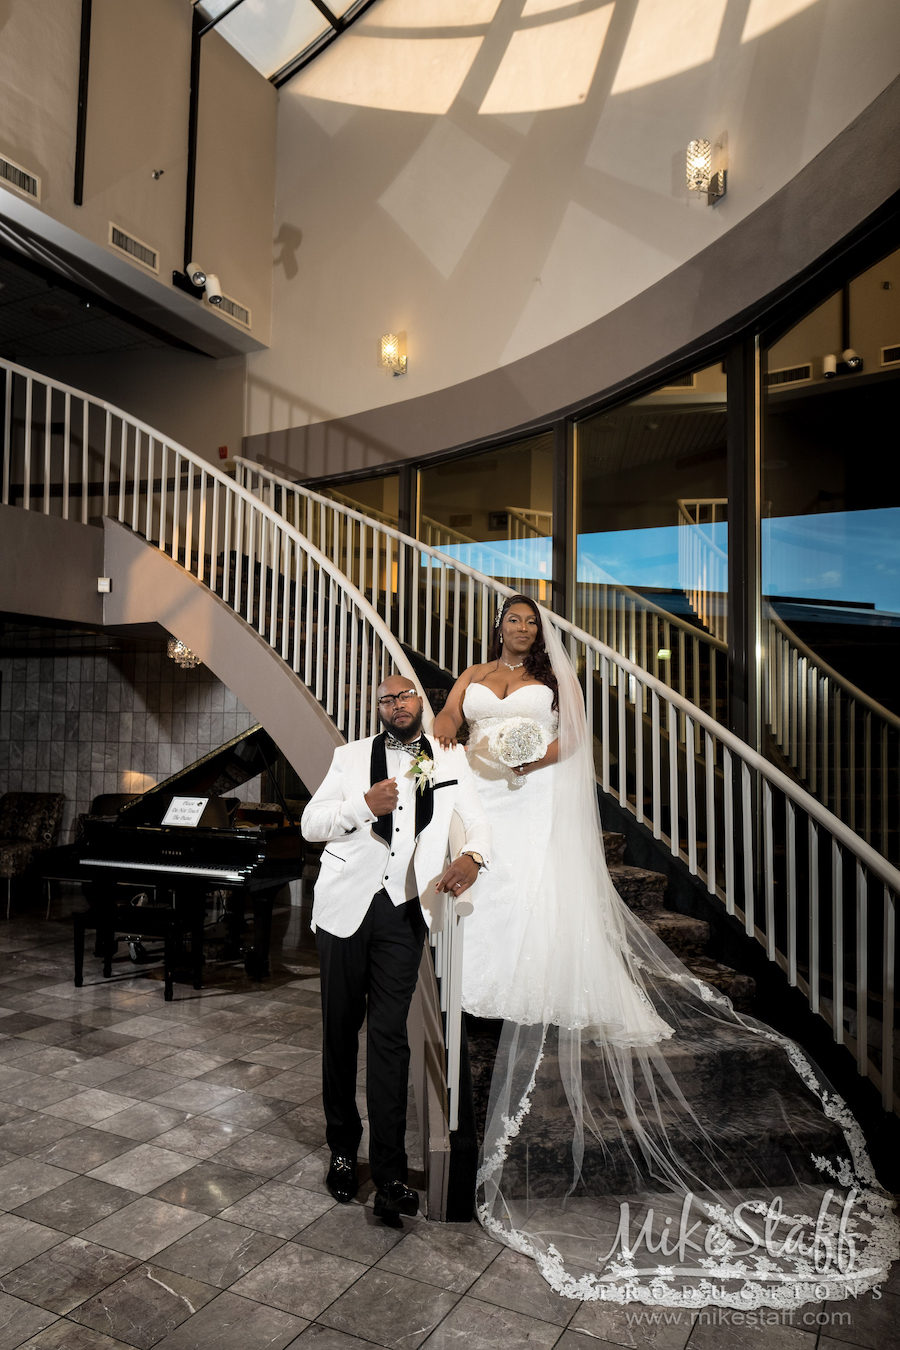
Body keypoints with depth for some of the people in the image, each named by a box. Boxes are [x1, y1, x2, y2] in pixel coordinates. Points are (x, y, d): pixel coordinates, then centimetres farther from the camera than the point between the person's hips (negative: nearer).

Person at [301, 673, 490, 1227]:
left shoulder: (449, 760, 9)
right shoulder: (352, 756, 7)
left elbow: (478, 820, 8)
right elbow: (311, 824, 3)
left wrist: (472, 856, -15)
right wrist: (364, 805, -14)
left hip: (404, 911, -1)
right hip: (346, 907, 1)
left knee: (390, 1036, -3)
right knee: (341, 1029, 11)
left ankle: (391, 1172, 6)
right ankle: (344, 1149, 28)